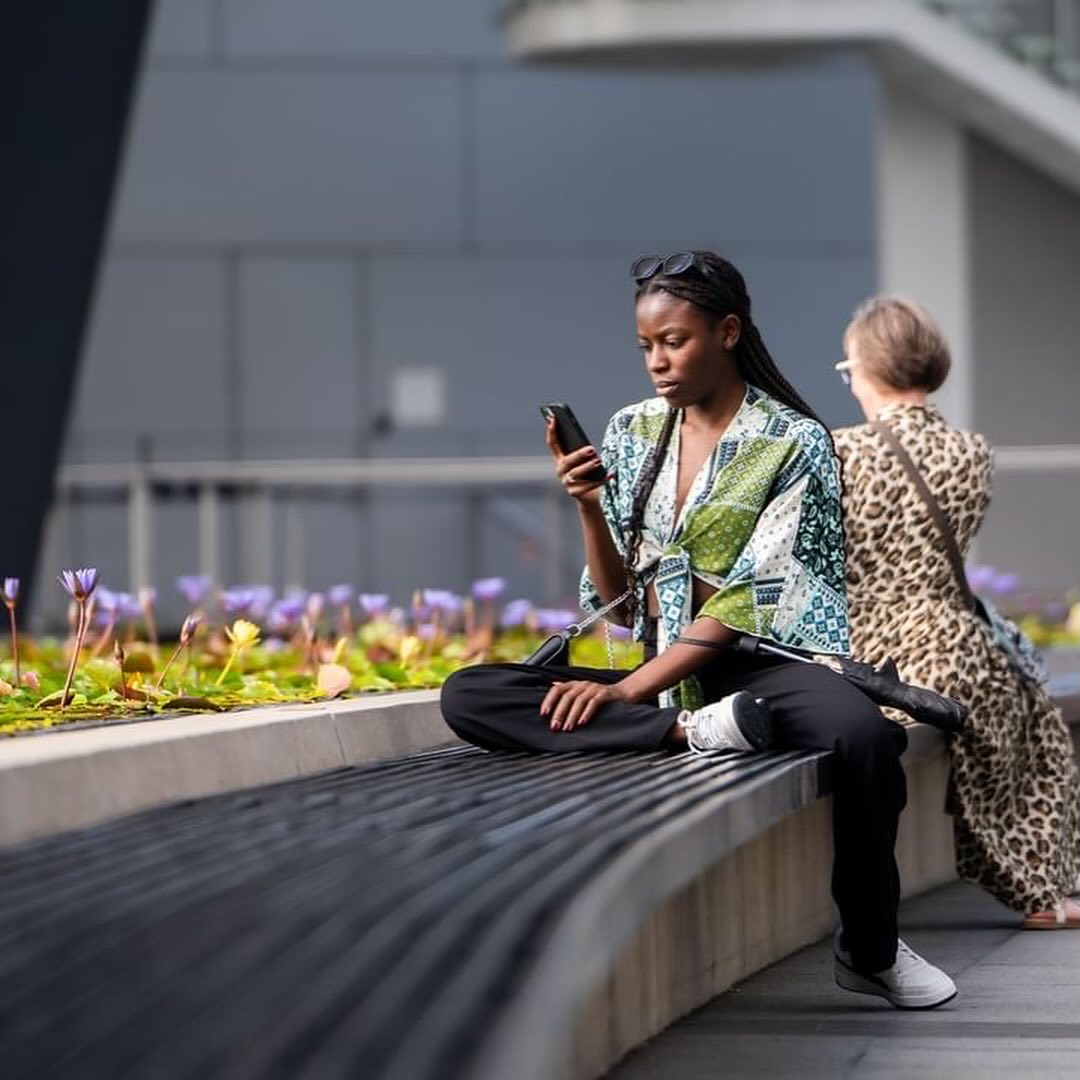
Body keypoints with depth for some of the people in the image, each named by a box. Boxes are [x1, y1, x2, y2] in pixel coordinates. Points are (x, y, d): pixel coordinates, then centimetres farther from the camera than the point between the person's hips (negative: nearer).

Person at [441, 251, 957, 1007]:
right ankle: (693, 735, -32)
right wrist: (588, 507, -7)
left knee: (863, 735, -39)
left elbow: (743, 602, -12)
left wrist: (626, 690, -20)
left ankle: (870, 950, -15)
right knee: (467, 696, -19)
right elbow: (619, 599, 10)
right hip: (660, 671, 4)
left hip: (760, 663, -4)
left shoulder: (792, 441, -5)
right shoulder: (631, 435, 9)